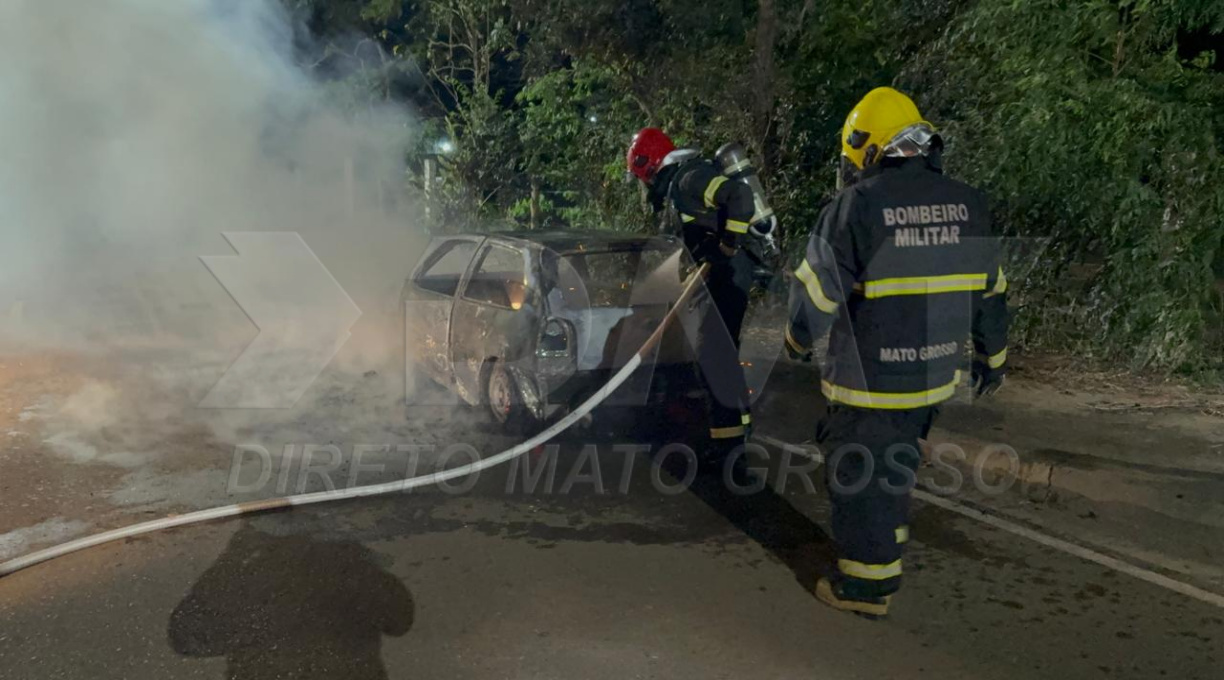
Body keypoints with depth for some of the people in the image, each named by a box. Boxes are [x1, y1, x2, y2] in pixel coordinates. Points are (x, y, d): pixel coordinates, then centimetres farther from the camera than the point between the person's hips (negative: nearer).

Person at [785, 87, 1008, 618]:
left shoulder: (856, 206, -16)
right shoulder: (967, 205, 3)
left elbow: (816, 291, -11)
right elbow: (990, 292, 11)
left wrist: (799, 340, 9)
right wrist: (992, 357, 24)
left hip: (869, 382, -6)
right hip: (934, 378, 6)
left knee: (861, 479, 8)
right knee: (894, 469, 24)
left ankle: (865, 588, 20)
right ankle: (886, 551, 40)